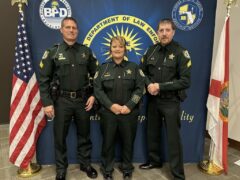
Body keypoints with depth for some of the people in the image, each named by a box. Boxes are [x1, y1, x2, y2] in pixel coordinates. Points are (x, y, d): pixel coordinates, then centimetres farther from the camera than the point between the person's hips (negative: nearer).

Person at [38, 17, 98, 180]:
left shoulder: (86, 51, 5)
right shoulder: (52, 52, -1)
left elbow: (96, 75, 8)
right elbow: (43, 79, -4)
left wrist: (93, 95, -1)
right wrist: (47, 103, -10)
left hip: (82, 99, 2)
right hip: (62, 100, -1)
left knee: (84, 135, 14)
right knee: (60, 137, 10)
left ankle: (85, 164, 34)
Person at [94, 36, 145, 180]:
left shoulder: (134, 67, 5)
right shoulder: (103, 68, 5)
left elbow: (140, 88, -3)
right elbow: (98, 89, -3)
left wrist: (129, 106, -14)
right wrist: (111, 105, -15)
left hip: (129, 113, 0)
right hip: (108, 113, 0)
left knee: (128, 142, 11)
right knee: (108, 142, 10)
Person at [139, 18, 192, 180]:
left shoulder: (181, 52, -8)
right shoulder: (152, 50, 6)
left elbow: (185, 81, -14)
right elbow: (142, 71, 10)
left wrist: (160, 86, -18)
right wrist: (149, 84, -11)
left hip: (171, 102, -4)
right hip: (152, 100, 5)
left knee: (173, 139, 2)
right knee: (152, 134, 17)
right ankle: (155, 160, 40)